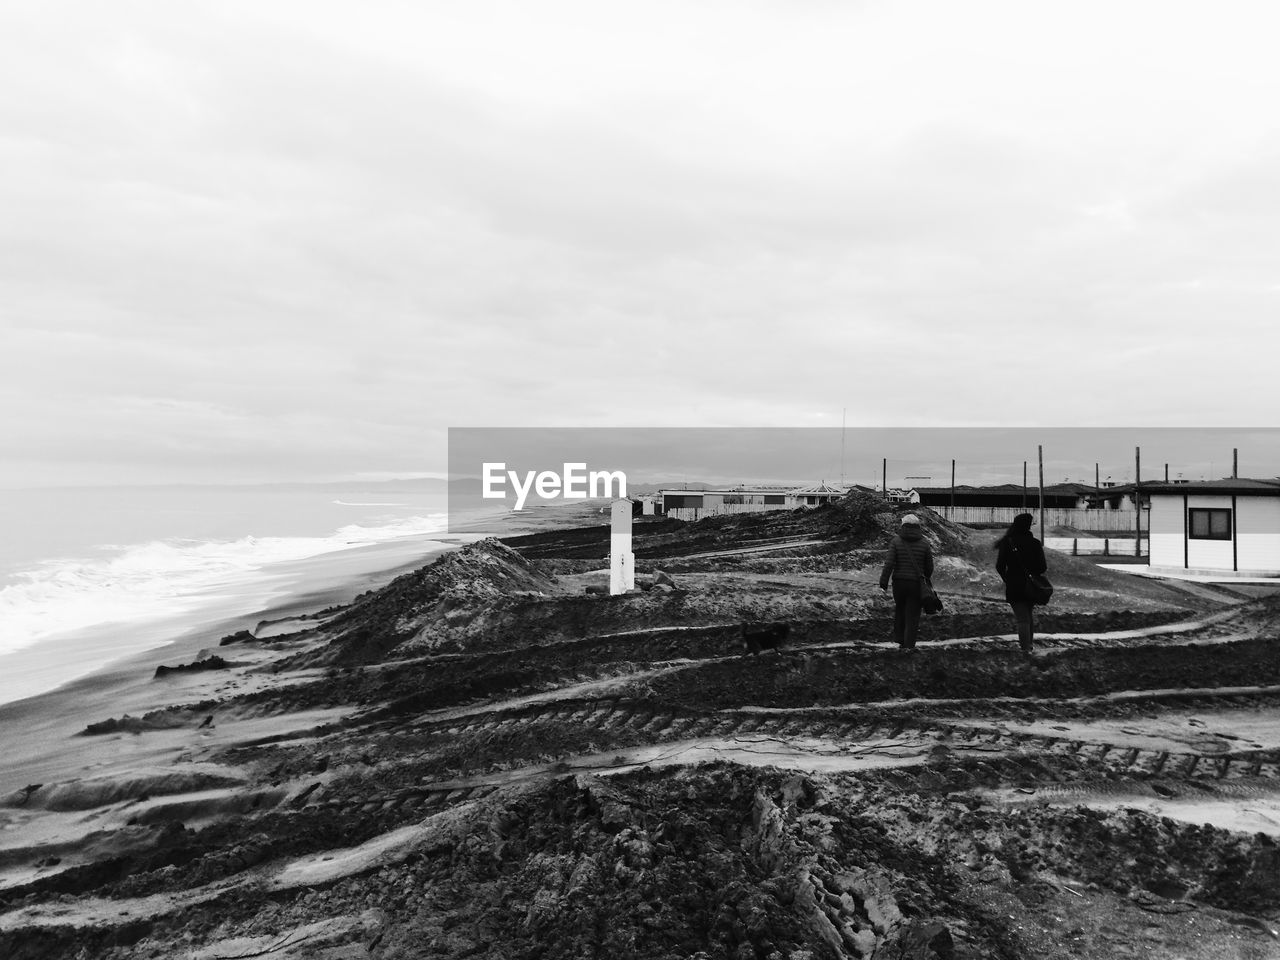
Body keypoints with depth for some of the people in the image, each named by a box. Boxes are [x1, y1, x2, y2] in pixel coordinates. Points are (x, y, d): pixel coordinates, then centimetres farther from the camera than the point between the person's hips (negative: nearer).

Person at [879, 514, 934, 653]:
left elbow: (889, 564, -13)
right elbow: (929, 566, 4)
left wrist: (883, 584, -8)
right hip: (916, 584, 0)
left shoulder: (896, 541, -6)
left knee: (899, 611, 18)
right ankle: (908, 645, 4)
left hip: (899, 583, 0)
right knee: (912, 614, 6)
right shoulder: (924, 543, -2)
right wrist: (925, 579, 22)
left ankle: (900, 641, 23)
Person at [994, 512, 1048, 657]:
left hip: (1014, 587, -2)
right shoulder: (1034, 543, -7)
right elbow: (1042, 567, -6)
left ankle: (1026, 648, 0)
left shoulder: (1006, 543, -8)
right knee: (1029, 615, 22)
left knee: (1022, 618, 4)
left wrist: (1007, 579, 9)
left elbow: (1000, 566, -7)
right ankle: (1030, 644, 30)